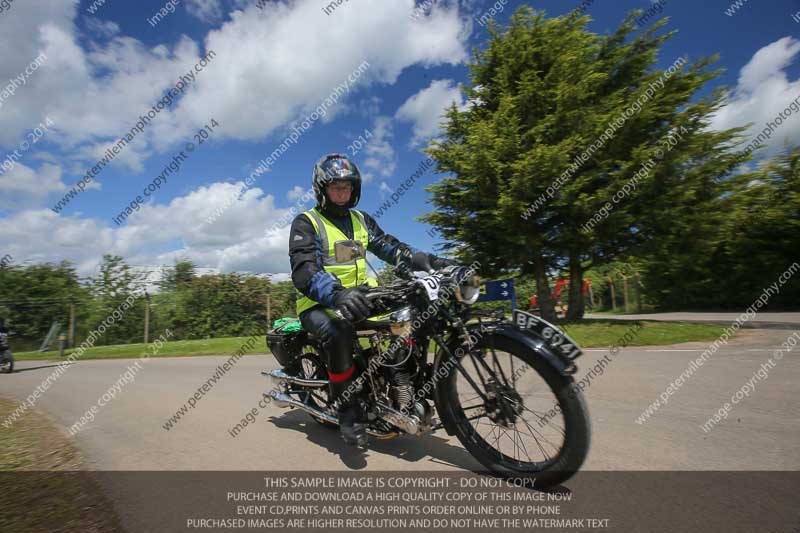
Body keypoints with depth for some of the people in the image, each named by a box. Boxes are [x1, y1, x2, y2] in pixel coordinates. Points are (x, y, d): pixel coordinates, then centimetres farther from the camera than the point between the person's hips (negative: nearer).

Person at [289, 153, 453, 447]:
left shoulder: (361, 220, 14)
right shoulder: (305, 223, -5)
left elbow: (388, 245, 2)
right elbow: (303, 270, -21)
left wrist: (424, 260, -16)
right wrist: (336, 294, -42)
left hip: (359, 294, 6)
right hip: (319, 302, -5)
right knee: (339, 332, -37)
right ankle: (348, 410, -15)